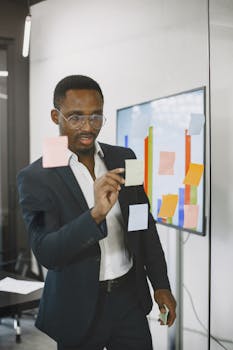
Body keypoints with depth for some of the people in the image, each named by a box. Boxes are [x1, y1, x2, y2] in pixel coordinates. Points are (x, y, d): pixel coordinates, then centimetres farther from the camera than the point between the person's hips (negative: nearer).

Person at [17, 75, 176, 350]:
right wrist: (96, 214, -33)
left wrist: (161, 284, 8)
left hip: (130, 297, 4)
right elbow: (45, 253, -19)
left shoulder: (124, 158, 1)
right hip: (79, 307, -3)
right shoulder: (35, 177, -12)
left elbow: (145, 224, 9)